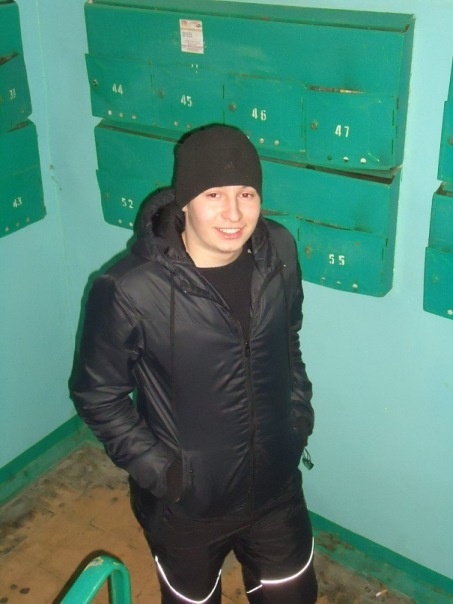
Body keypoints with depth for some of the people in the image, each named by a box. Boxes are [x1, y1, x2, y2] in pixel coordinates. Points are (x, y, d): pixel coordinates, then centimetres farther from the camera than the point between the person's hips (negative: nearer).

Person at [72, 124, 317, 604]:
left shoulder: (278, 252, -12)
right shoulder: (129, 291, -27)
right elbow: (98, 397, -13)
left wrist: (300, 417, 3)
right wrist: (158, 470, -16)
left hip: (277, 488, 4)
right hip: (186, 505, -3)